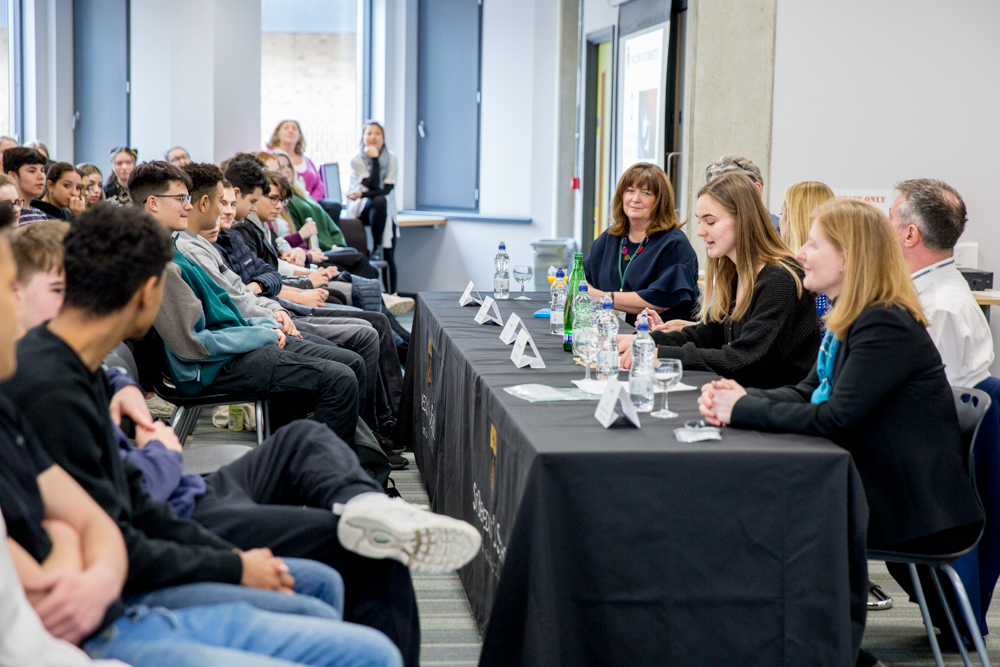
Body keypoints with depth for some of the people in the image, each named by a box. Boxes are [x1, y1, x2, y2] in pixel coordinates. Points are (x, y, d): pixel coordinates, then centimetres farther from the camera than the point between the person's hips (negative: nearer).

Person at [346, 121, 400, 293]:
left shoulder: (391, 158, 1)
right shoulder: (357, 160, -6)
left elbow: (387, 188, -9)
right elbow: (373, 185, -18)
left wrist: (362, 194, -19)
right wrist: (374, 159, -18)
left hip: (386, 211, 3)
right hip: (362, 208, -3)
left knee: (389, 257, -9)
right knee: (379, 201, -37)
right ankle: (375, 247, -29)